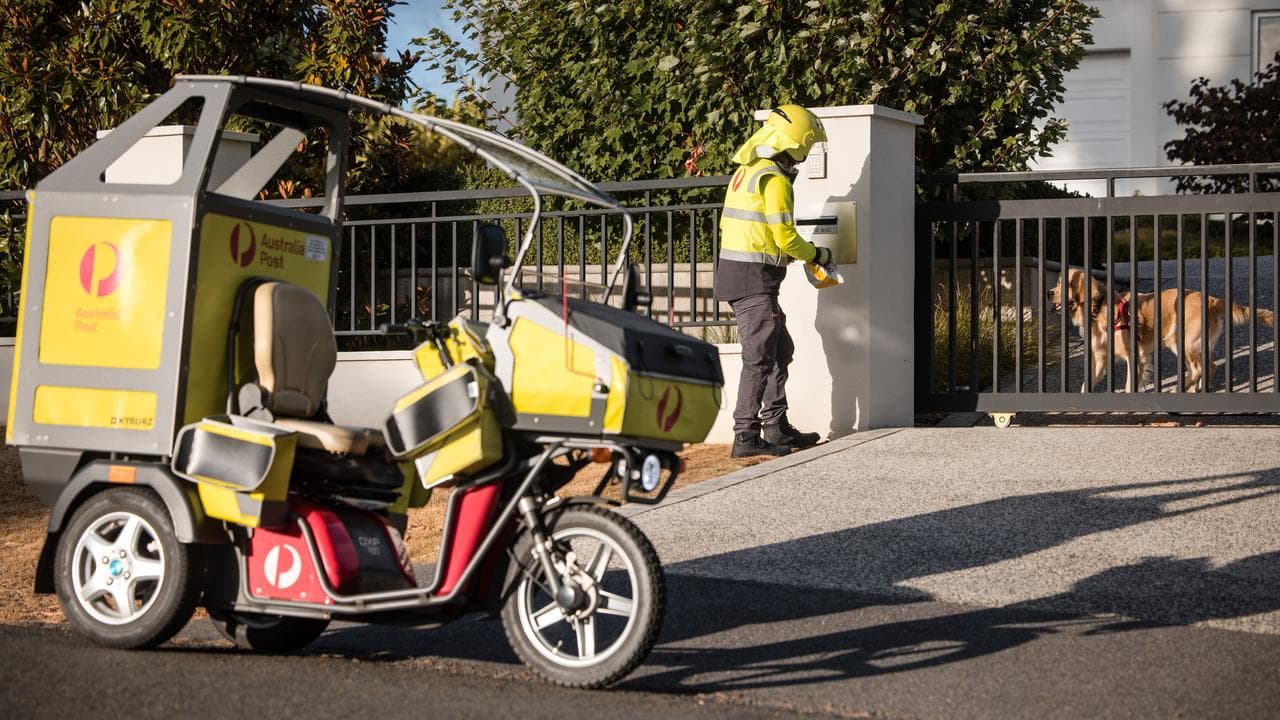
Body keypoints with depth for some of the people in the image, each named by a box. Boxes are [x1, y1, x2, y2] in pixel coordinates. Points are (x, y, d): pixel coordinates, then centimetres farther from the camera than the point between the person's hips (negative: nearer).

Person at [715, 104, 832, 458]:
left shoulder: (746, 171, 14)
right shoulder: (775, 180, -15)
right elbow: (785, 237, -18)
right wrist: (816, 254, 1)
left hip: (733, 269, 10)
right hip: (755, 279, -10)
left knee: (781, 350, 17)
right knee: (760, 358, -6)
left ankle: (776, 426, 21)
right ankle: (746, 437, -5)